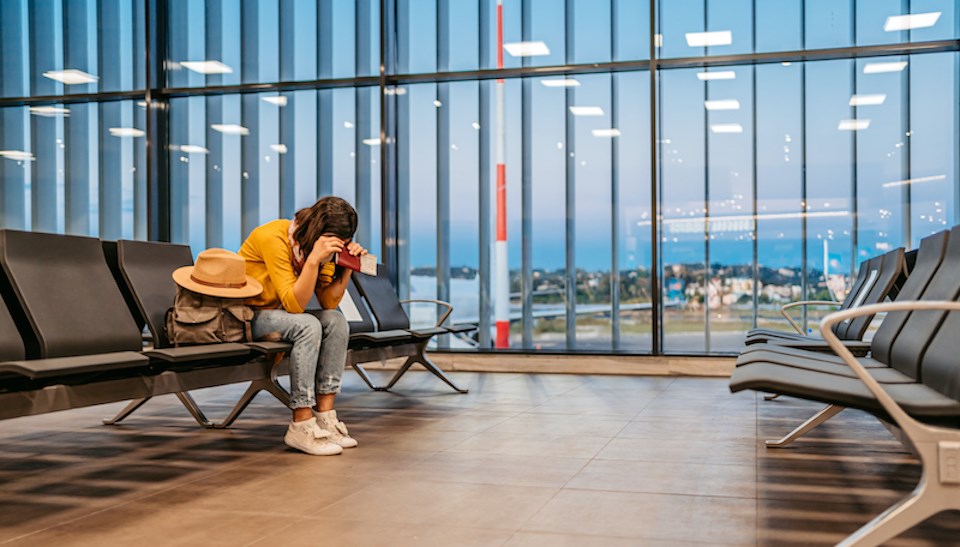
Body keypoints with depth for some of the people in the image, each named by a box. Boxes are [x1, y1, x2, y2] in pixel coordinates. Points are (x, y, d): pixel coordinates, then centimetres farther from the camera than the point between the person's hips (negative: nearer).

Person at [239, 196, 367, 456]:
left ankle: (324, 415, -14)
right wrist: (313, 259, -38)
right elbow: (294, 304, -30)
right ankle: (301, 426, -26)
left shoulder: (319, 244, -2)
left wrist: (348, 266, -17)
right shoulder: (273, 237, -24)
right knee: (307, 326, -31)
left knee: (336, 321, -15)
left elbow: (329, 302, -6)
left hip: (274, 313, 8)